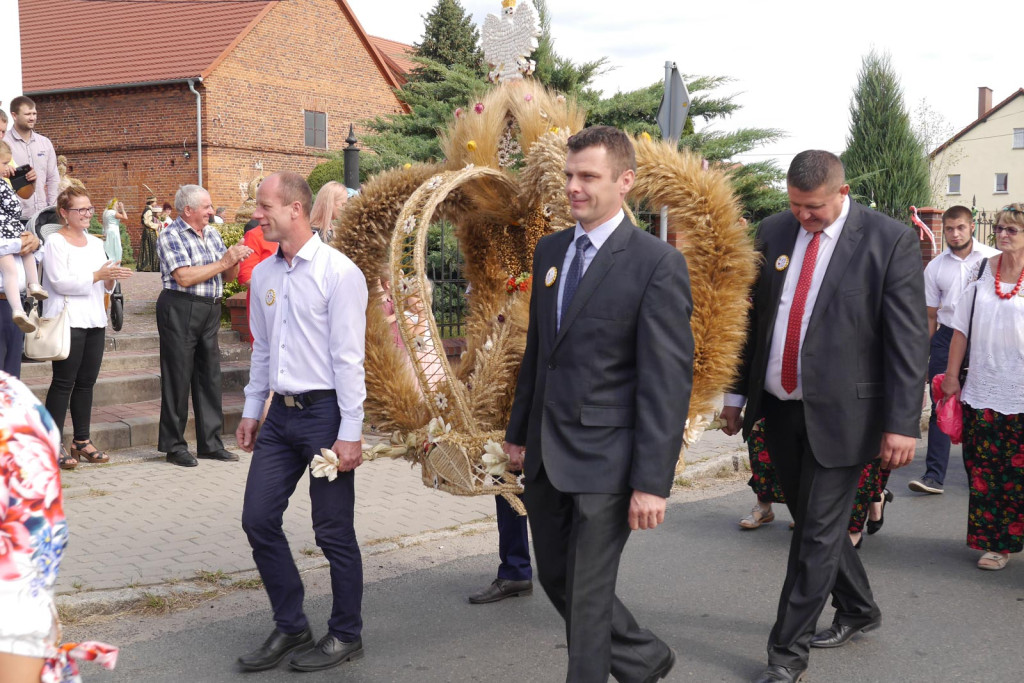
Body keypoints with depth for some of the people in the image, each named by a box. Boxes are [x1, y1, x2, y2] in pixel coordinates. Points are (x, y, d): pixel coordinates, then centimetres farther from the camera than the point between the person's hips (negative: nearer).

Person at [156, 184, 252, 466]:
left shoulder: (212, 234, 14)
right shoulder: (171, 236, -7)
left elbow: (227, 277, 15)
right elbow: (184, 277, -18)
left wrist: (235, 260, -6)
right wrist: (223, 263, -15)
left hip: (211, 310, 7)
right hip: (180, 309, -7)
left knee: (210, 375, 10)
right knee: (178, 377, 0)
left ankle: (210, 443, 18)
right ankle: (174, 446, 9)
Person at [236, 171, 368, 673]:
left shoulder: (338, 272, -12)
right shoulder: (263, 275, 9)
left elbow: (348, 358, -14)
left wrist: (349, 433, -15)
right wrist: (250, 411, 16)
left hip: (324, 411, -7)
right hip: (280, 412, 7)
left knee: (333, 532, 2)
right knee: (258, 519, 7)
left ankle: (346, 635, 21)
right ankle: (290, 627, 24)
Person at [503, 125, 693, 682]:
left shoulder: (657, 264, -13)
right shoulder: (550, 250, 9)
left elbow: (668, 379, -16)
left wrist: (653, 481, -19)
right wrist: (519, 430, 17)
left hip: (604, 457, -7)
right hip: (545, 454, 7)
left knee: (586, 594, 3)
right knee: (555, 578, 18)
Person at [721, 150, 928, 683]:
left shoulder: (891, 241, -10)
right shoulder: (773, 232, 4)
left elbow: (909, 339, -11)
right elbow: (754, 317, 11)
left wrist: (901, 423, -15)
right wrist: (737, 393, 12)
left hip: (839, 413, -5)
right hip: (778, 408, 5)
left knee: (818, 533, 0)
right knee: (812, 521, 18)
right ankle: (858, 609, 41)